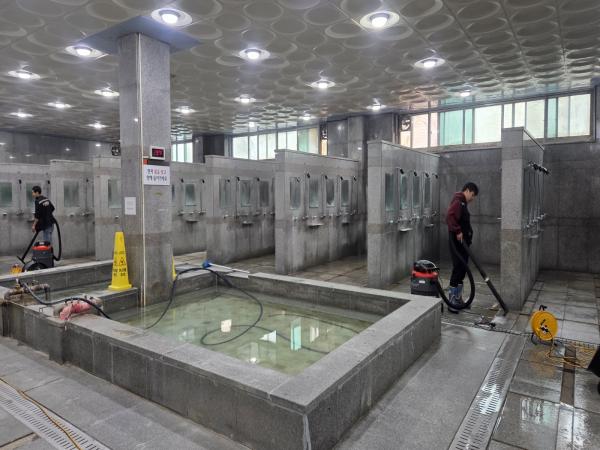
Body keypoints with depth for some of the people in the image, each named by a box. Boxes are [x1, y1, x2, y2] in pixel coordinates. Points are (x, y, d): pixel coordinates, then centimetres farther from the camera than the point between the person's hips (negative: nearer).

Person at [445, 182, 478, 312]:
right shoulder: (458, 201, -12)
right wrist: (457, 231, -27)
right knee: (458, 269, -8)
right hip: (457, 242, -10)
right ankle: (452, 300, -1)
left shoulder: (462, 203, 20)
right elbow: (450, 216, -29)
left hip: (463, 242, 10)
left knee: (462, 269, 13)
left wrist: (468, 236, 17)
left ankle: (458, 299, 22)